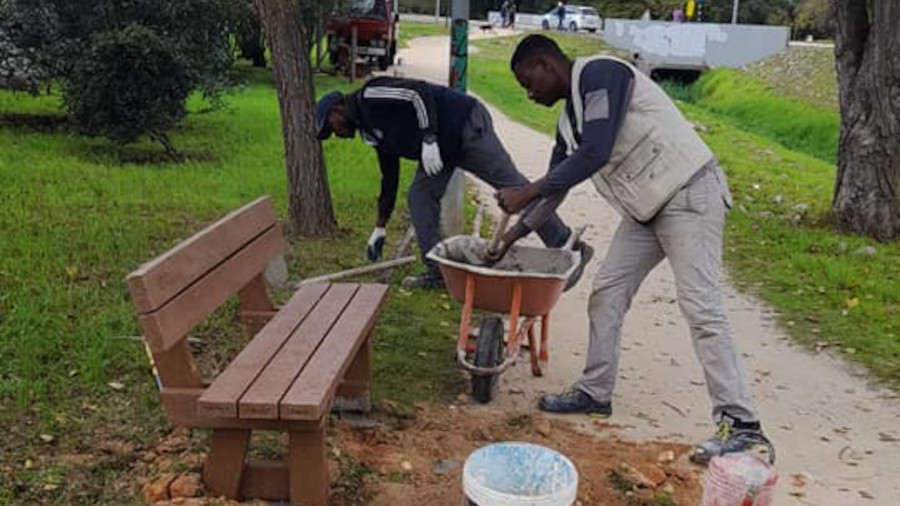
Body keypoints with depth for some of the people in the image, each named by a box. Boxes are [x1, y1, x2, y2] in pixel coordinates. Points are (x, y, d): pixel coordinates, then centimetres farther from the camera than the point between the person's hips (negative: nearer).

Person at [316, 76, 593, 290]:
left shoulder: (370, 97, -10)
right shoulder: (370, 131, 19)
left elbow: (419, 91, -22)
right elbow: (389, 178, 24)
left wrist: (428, 140, -25)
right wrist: (379, 229, 28)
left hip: (466, 126, -10)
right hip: (446, 144, 10)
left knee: (512, 185, -7)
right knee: (419, 196, 5)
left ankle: (572, 249, -1)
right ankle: (438, 272, 10)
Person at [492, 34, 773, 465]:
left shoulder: (599, 73, -13)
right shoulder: (570, 117, 15)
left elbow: (596, 153, -24)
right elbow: (557, 181, 24)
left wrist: (527, 192, -20)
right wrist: (518, 231, 23)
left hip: (688, 192, -10)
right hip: (648, 207, 10)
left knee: (700, 307, -14)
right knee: (607, 293, 9)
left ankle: (742, 426, -10)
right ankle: (595, 392, 22)